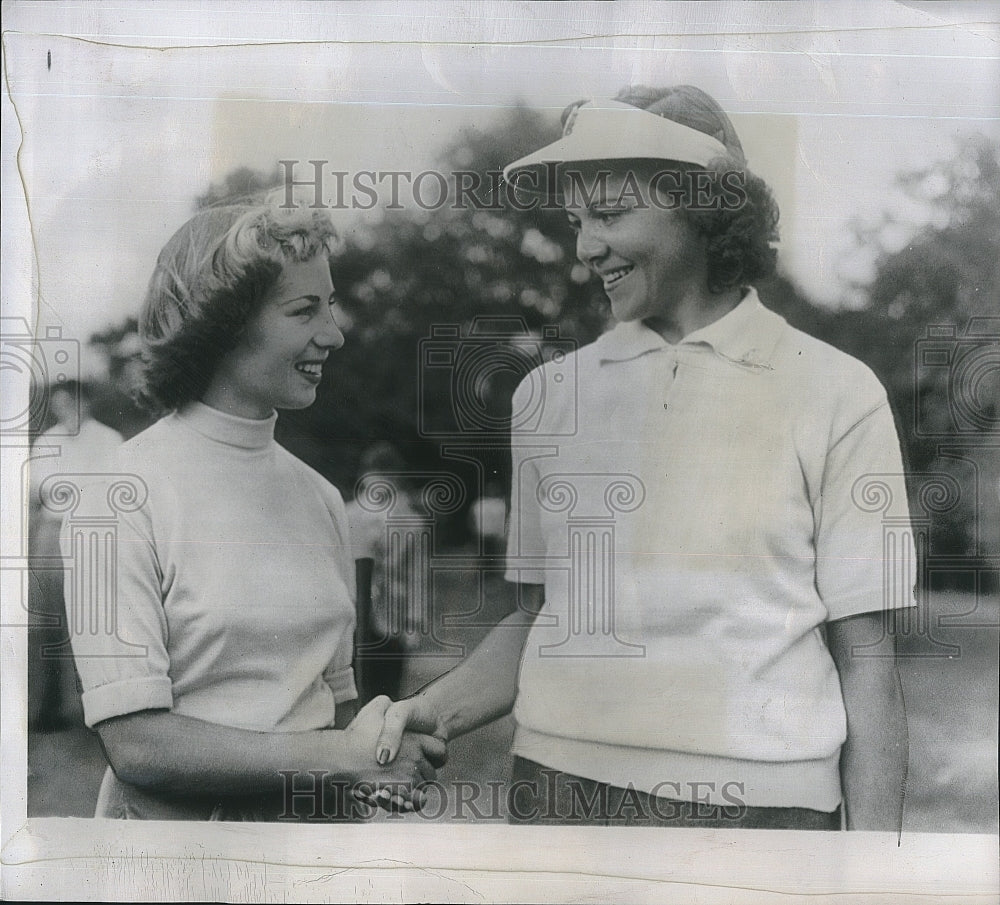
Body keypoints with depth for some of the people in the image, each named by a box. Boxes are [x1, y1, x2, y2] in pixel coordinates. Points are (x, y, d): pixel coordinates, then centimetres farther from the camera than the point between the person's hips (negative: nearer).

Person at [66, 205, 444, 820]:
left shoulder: (320, 497, 3)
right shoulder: (124, 497, -14)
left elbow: (335, 695, 10)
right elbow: (136, 742, -19)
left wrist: (380, 758, -10)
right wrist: (341, 755, -20)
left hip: (317, 817, 5)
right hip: (179, 820, -5)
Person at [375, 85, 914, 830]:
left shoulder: (835, 395, -1)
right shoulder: (549, 395, 8)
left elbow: (864, 657, -1)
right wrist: (438, 710, -3)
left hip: (755, 794, -2)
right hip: (559, 785, 3)